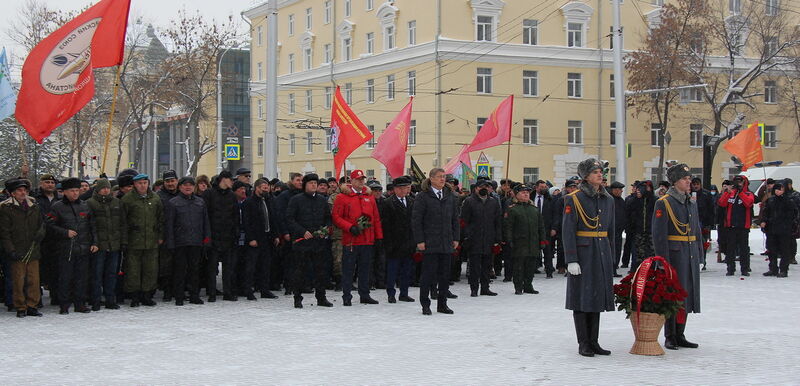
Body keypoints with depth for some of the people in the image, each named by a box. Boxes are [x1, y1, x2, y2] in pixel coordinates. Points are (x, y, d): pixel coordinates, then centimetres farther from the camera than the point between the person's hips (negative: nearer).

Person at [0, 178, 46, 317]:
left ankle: (32, 306, 13)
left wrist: (40, 233, -2)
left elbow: (41, 224, 21)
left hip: (33, 251, 4)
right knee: (18, 281, 0)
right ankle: (21, 308, 9)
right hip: (17, 253, -4)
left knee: (34, 280, 3)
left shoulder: (34, 206, 11)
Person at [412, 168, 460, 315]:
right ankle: (425, 305, 7)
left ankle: (442, 304, 16)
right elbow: (416, 220, -6)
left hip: (447, 242, 5)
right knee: (429, 273, -2)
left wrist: (456, 238, 10)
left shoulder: (450, 196, 11)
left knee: (445, 274, 7)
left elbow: (455, 219, 16)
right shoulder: (423, 197, -5)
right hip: (430, 242, -5)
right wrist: (420, 241, -11)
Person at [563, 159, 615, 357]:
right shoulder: (574, 199, -7)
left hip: (602, 253, 6)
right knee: (582, 297, -1)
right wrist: (571, 260, -17)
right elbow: (567, 231, -11)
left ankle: (594, 342, 16)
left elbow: (610, 231, 17)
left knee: (597, 296, 9)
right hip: (583, 253, -6)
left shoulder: (608, 199, 11)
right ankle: (583, 344, 6)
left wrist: (611, 258, 15)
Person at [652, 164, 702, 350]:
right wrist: (664, 261, -17)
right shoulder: (664, 203, -9)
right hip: (674, 256, -7)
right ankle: (669, 338, 6)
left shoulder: (692, 202, 14)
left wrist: (699, 255, 14)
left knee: (686, 295, 10)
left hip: (691, 256, 7)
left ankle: (680, 335, 19)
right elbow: (659, 235, -13)